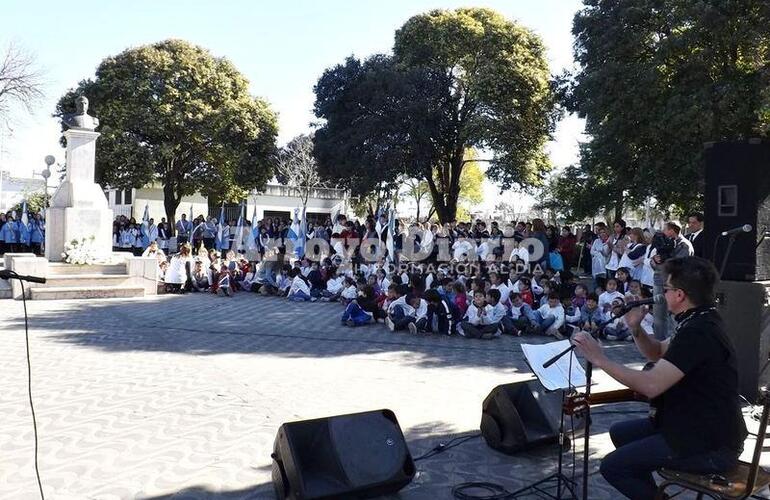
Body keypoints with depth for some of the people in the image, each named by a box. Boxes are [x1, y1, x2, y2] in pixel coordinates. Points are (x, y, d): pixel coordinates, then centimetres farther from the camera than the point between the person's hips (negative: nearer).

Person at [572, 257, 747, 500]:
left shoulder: (699, 333, -26)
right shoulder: (700, 322, 8)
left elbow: (651, 385, -34)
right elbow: (657, 352, 18)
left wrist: (600, 359, -26)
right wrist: (635, 328, -1)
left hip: (709, 446, -11)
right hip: (699, 425, 11)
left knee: (612, 466, -11)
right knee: (620, 433, 20)